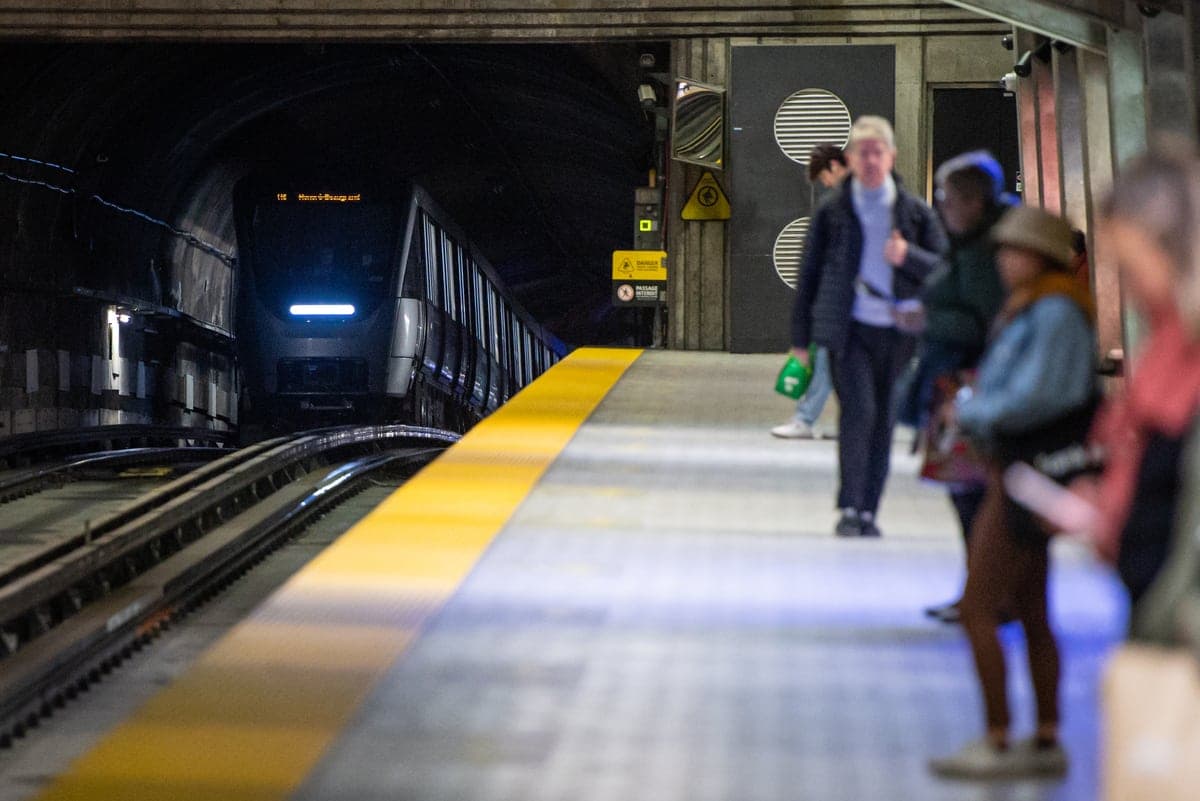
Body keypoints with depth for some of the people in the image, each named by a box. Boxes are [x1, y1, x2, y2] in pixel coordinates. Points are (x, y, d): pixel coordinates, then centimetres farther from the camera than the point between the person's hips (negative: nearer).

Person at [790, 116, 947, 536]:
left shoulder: (915, 211, 7)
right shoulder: (832, 210, 5)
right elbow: (810, 273, 9)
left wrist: (908, 256, -15)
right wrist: (800, 337, 9)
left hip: (897, 331, 2)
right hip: (849, 328, -2)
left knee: (884, 422, 6)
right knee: (858, 410, -16)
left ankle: (868, 512, 17)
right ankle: (849, 509, -10)